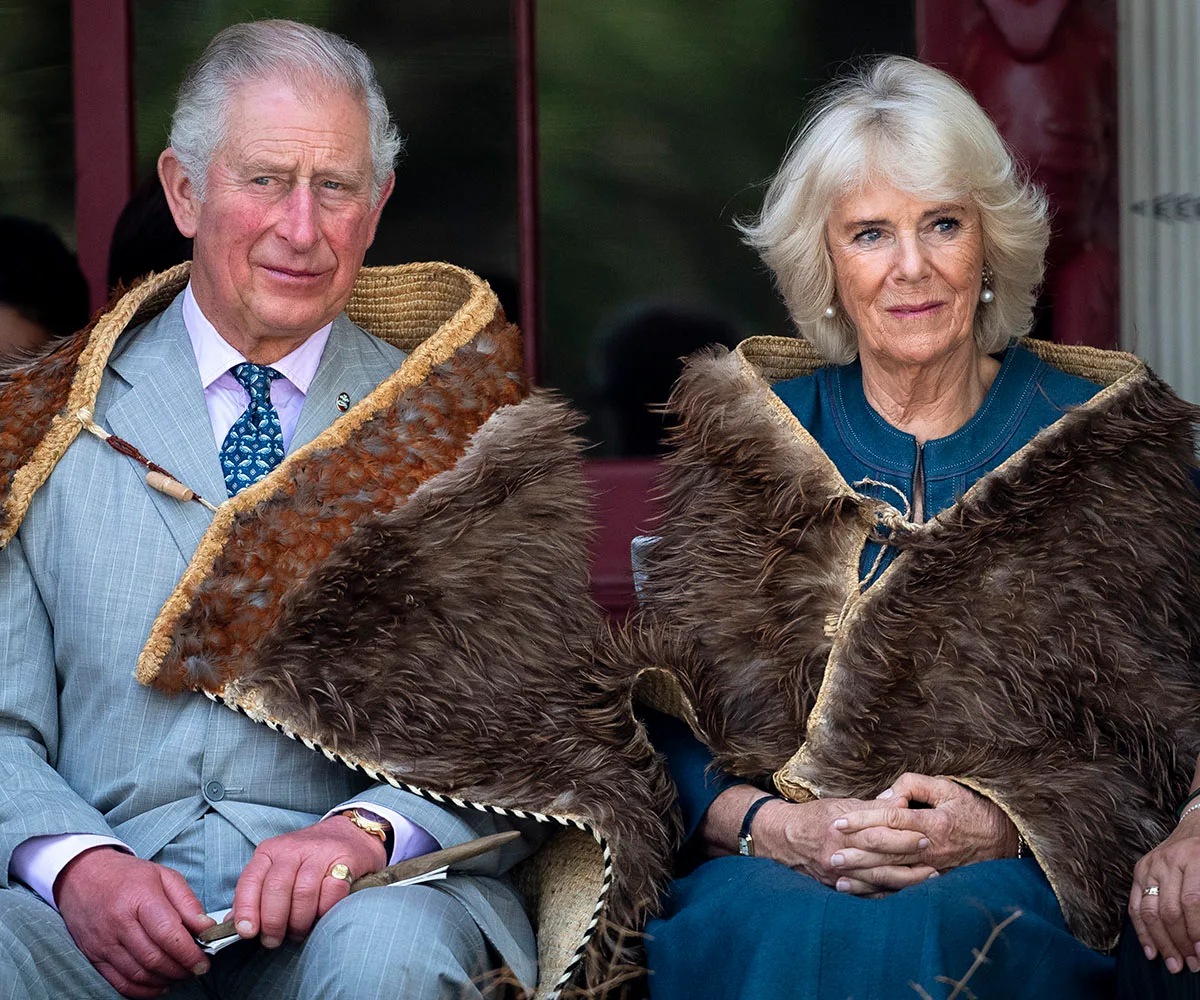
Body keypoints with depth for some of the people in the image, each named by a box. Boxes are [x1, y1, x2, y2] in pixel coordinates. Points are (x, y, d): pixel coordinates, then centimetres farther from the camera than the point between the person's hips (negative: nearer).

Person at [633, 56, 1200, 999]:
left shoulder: (1104, 443, 9)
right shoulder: (744, 438, 13)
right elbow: (661, 715, 8)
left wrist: (1001, 827, -12)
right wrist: (772, 824, -12)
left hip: (1011, 883, -1)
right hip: (771, 867, 1)